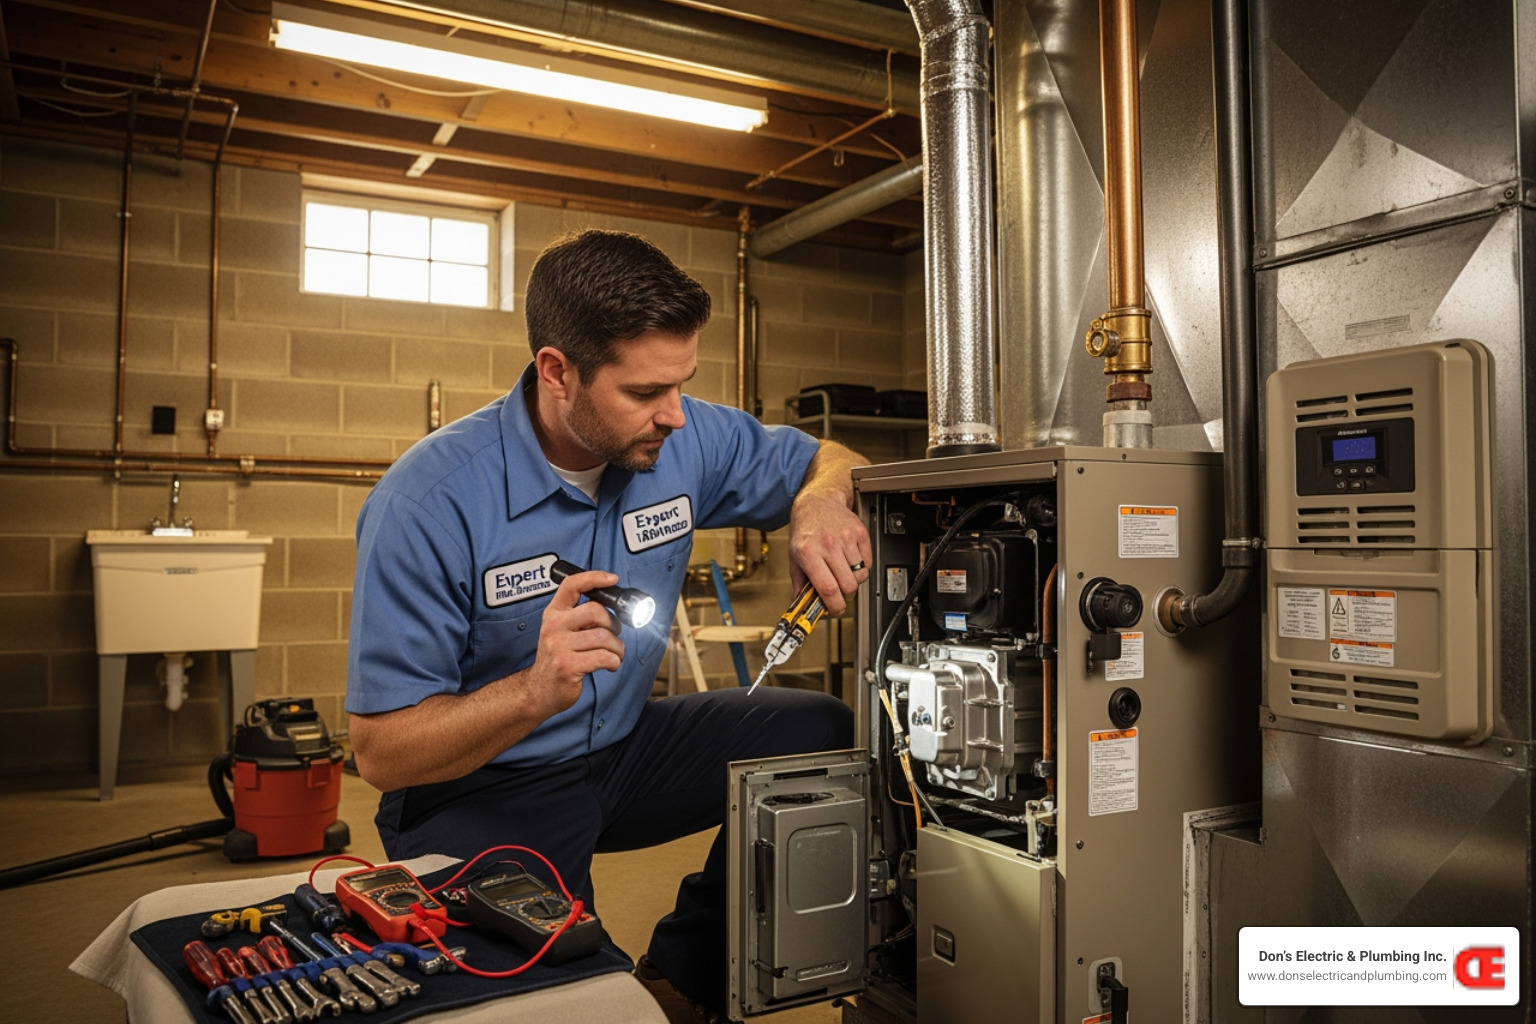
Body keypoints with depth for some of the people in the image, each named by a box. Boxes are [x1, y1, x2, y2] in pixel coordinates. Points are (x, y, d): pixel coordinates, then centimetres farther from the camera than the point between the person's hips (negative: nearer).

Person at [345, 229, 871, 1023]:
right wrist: (537, 692, -38)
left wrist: (819, 507, -20)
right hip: (482, 785, -5)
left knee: (824, 736, -10)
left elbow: (825, 463, 6)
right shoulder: (428, 503, -24)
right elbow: (381, 752, -20)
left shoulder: (687, 441, -11)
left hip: (626, 747, 6)